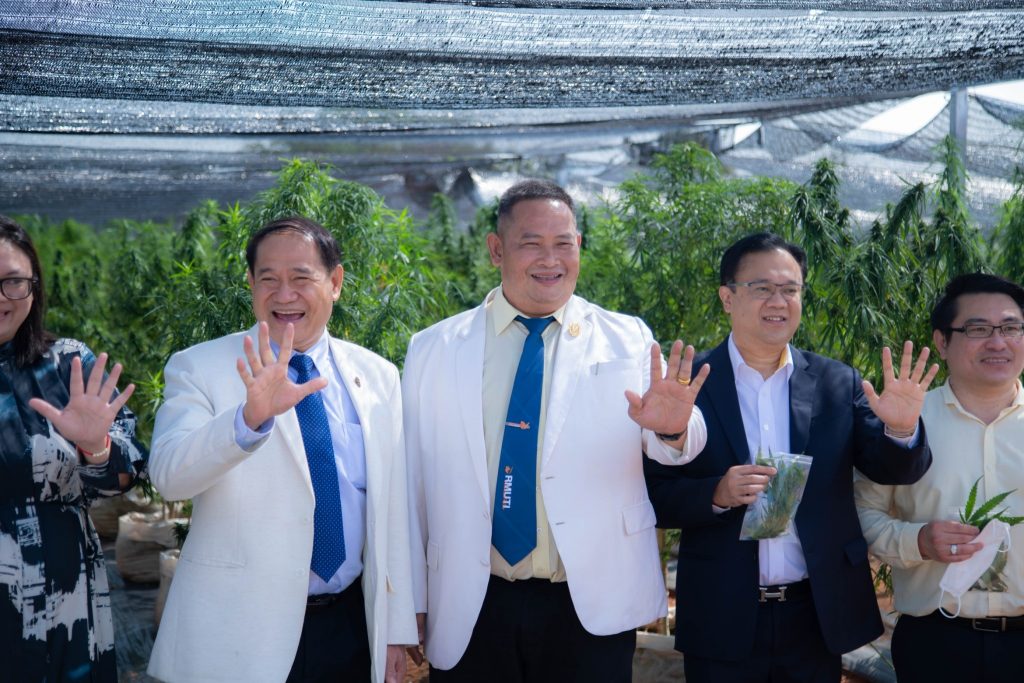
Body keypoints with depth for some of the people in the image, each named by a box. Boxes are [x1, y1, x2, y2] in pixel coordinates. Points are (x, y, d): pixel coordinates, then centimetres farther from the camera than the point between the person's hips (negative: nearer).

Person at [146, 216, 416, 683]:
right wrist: (250, 417, -37)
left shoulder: (378, 376, 4)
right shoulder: (199, 369, -5)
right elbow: (168, 474, -22)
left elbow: (390, 510, 4)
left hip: (350, 627, 3)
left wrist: (395, 630, 4)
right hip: (240, 634, -3)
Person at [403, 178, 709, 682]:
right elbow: (413, 483, 3)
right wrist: (412, 604, 4)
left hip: (591, 609, 0)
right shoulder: (434, 350, 2)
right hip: (469, 611, 1)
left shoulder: (628, 340, 2)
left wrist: (673, 428, -33)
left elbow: (672, 450, -10)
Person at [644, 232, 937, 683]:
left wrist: (901, 429, -19)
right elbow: (657, 496, -4)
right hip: (722, 621, -2)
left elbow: (894, 471, 0)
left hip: (818, 616, 2)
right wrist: (718, 494, -22)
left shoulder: (838, 383, 2)